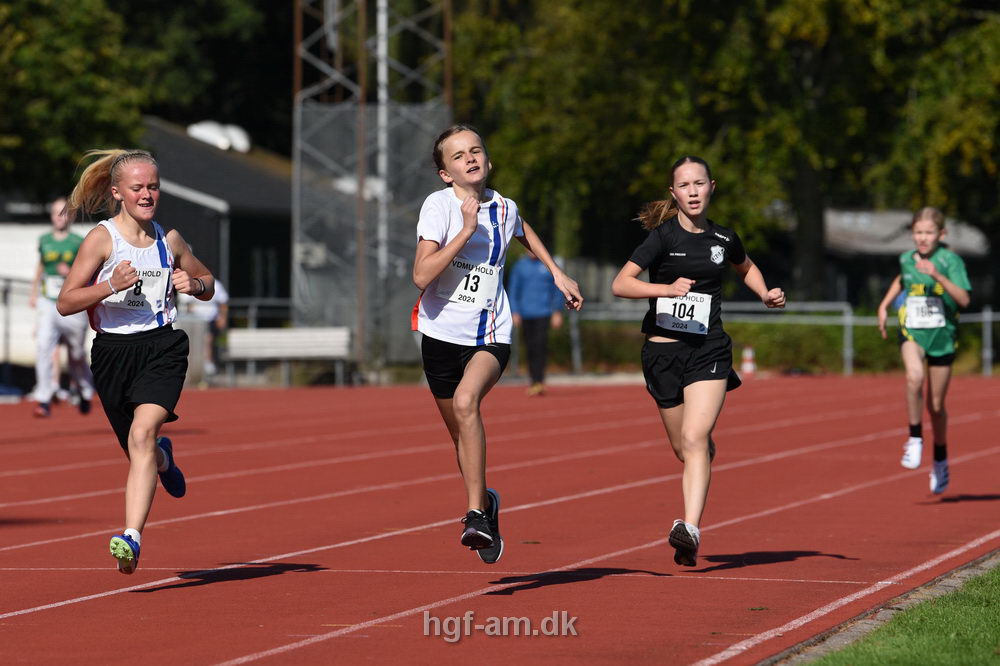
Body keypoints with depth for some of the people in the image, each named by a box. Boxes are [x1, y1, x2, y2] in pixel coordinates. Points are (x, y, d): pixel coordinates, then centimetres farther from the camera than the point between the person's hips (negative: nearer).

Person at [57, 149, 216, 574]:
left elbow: (208, 284, 21)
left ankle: (132, 538, -29)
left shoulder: (169, 240, 5)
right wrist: (111, 286, -23)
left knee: (142, 434, -23)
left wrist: (193, 285, -3)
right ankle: (164, 459, 54)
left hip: (162, 349, 0)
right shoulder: (102, 239, -5)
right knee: (137, 450, 14)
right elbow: (65, 303, -8)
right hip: (113, 352, 0)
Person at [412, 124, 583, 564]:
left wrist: (556, 272, 26)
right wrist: (466, 230, -26)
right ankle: (485, 503, 42)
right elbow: (422, 275, -23)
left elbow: (523, 232, 30)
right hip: (442, 333, 0)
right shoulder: (439, 206, -11)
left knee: (466, 401, -30)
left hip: (490, 337, 0)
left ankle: (476, 513, -27)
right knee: (460, 432, 13)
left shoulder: (504, 209, 2)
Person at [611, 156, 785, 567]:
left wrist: (765, 294, 12)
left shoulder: (723, 239, 6)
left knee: (694, 439, -18)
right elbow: (620, 284, -14)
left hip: (709, 350, 0)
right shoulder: (663, 236, -5)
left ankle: (690, 529, -27)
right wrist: (668, 289, -27)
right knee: (685, 449, 11)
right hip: (664, 350, 0)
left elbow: (746, 267, 31)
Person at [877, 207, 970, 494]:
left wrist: (937, 275, -31)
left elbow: (964, 299, -22)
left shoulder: (950, 261, -11)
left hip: (942, 335, -2)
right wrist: (884, 305, 19)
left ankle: (940, 460, 31)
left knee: (936, 404, 8)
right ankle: (915, 439, -15)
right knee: (915, 376, -31)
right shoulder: (907, 258, 2)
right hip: (911, 332, 2)